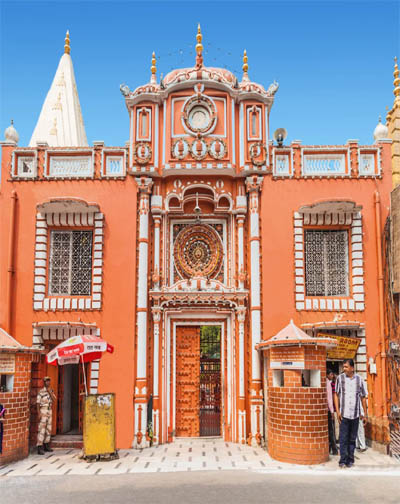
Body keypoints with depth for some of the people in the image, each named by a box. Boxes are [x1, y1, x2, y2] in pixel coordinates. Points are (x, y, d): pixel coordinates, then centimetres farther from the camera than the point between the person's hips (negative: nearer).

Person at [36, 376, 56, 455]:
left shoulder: (51, 390, 10)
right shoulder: (41, 391, -9)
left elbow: (54, 399, -2)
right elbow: (38, 403, -10)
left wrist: (50, 392, -12)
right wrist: (39, 413, -16)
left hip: (49, 411, 7)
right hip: (43, 411, -7)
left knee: (48, 429, 11)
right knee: (41, 429, -10)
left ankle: (46, 446, 21)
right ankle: (40, 448, -11)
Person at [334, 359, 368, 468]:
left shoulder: (359, 379, 2)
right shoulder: (340, 378, -1)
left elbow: (363, 397, 8)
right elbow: (336, 395, 3)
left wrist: (365, 414, 8)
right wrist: (338, 411, -4)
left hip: (355, 414, 1)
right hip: (344, 414, -1)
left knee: (352, 439, 10)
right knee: (343, 438, -3)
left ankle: (350, 460, 19)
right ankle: (343, 460, 3)